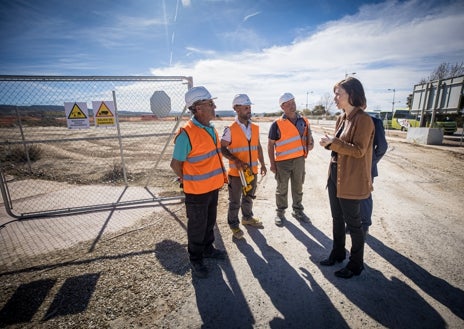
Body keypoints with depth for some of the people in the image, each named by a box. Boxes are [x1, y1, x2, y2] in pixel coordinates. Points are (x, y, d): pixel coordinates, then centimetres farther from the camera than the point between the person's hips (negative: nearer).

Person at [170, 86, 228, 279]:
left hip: (213, 187, 7)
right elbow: (175, 164, -15)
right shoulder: (187, 133, -23)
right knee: (197, 226, 11)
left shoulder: (211, 129, 3)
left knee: (210, 222, 24)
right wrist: (189, 182, -3)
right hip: (197, 191, -7)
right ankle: (195, 260, 33)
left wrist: (218, 178, 12)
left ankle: (208, 249, 46)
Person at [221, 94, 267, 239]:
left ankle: (247, 217, 43)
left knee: (249, 197, 22)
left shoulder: (255, 128, 5)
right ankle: (234, 225, 26)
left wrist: (262, 164, 15)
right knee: (235, 200, 8)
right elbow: (222, 148, -10)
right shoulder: (230, 129, -12)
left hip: (253, 170, 5)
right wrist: (235, 160, -23)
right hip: (236, 172, -5)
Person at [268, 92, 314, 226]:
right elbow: (270, 144, -6)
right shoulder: (277, 124, -9)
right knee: (282, 189, 8)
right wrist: (272, 163, -8)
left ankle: (298, 210, 34)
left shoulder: (304, 121, 4)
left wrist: (311, 143, -8)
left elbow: (309, 136, 16)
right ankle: (280, 212, 25)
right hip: (282, 161, -4)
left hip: (299, 160, 4)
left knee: (298, 188, 16)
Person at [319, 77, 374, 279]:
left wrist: (333, 142, -21)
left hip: (351, 180, -8)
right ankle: (337, 253, 39)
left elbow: (358, 150, -21)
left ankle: (356, 264, 29)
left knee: (353, 222, 8)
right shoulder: (342, 118, 10)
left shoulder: (363, 119, -15)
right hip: (334, 175, 8)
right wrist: (329, 143, 3)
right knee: (337, 218, 19)